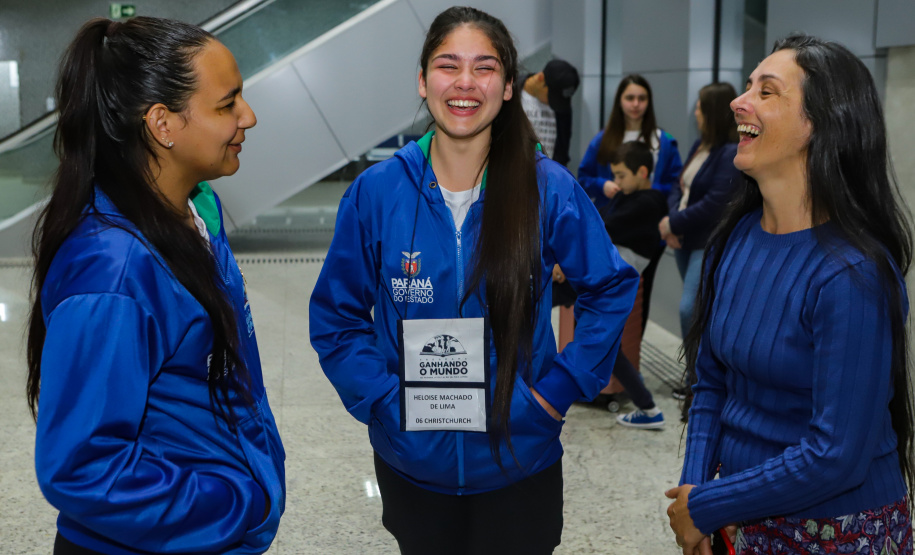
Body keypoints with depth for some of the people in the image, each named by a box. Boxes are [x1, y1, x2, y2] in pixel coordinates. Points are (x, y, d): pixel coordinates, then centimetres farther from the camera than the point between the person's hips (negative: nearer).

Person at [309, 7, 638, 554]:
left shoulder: (549, 188, -10)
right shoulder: (376, 191, -8)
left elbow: (613, 287, 1)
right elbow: (336, 315, 0)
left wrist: (561, 386, -6)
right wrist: (383, 398, -10)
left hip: (519, 463, -1)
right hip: (411, 463, 1)